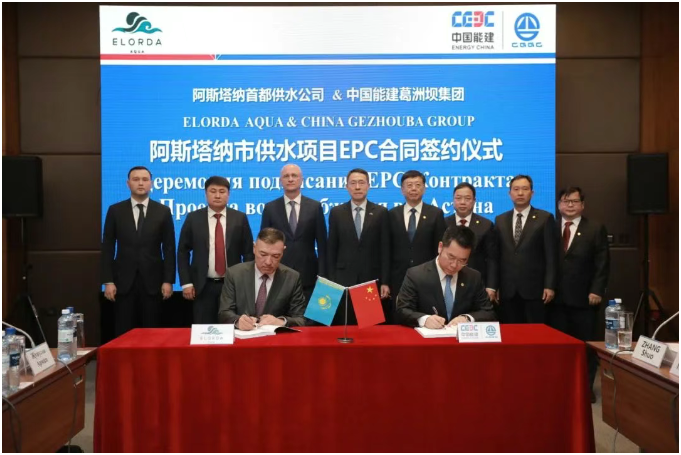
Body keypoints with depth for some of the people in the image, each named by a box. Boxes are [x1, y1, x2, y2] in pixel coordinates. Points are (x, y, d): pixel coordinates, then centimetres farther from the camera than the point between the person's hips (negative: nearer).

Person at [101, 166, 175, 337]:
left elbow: (169, 248, 1)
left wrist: (168, 280, -4)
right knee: (123, 333, 5)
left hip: (152, 281, 0)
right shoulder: (115, 210, 4)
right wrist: (108, 281, -2)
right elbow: (107, 248, 4)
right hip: (123, 281, 1)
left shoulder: (163, 211, 3)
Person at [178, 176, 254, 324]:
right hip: (203, 286, 0)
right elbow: (183, 252, 4)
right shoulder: (193, 218, 2)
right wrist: (186, 283, -3)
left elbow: (248, 252, 3)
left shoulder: (240, 218, 1)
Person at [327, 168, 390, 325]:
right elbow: (331, 250, 5)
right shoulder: (336, 212, 5)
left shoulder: (381, 212, 3)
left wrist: (385, 282, -3)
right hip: (343, 279, 1)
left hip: (372, 279, 0)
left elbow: (385, 250, 1)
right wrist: (331, 281, 1)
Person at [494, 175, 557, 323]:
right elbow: (497, 255, 9)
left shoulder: (545, 218, 1)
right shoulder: (500, 220, 11)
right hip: (507, 290, 3)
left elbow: (551, 255, -2)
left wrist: (549, 286, -8)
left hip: (534, 288, -2)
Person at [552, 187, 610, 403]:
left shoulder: (595, 228, 3)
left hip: (584, 297, -1)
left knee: (586, 344, 8)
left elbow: (602, 263, -1)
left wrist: (597, 290, -10)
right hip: (557, 296, 1)